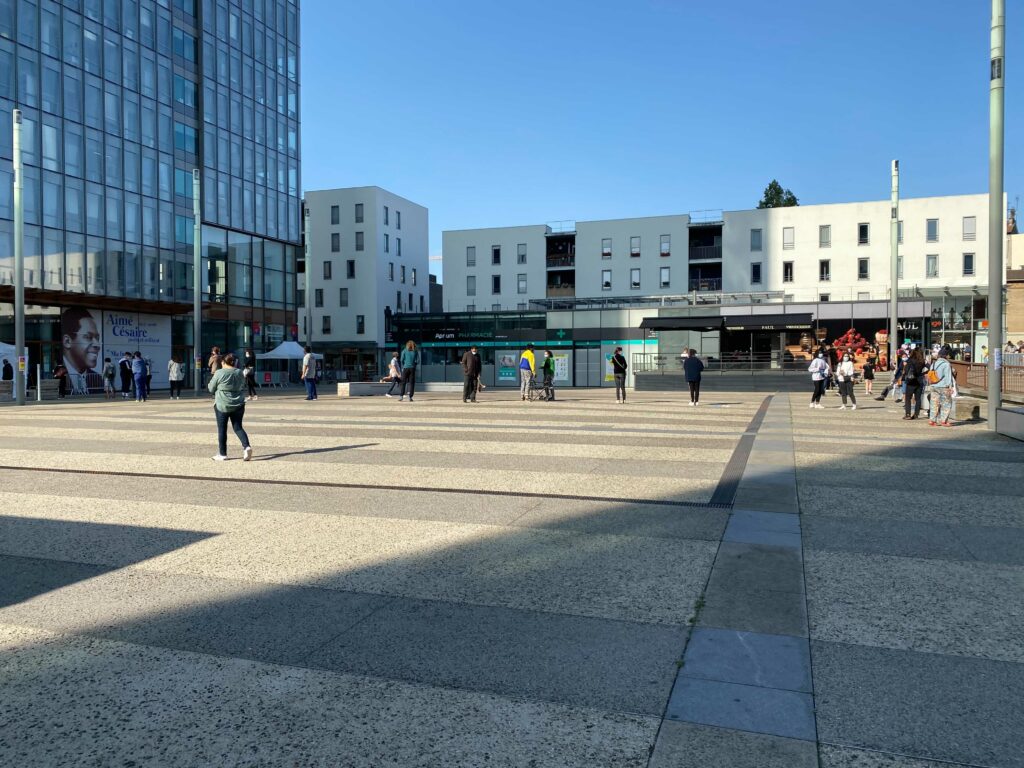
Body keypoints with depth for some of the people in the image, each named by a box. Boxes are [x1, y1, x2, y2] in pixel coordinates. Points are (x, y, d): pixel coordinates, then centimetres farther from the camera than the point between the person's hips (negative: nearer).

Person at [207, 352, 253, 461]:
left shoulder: (219, 373, -9)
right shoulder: (240, 373, 4)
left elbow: (211, 389, 0)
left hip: (222, 405, -4)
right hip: (238, 405, 4)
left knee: (222, 430, 7)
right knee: (238, 427, 10)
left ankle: (222, 454, 12)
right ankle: (247, 446, -12)